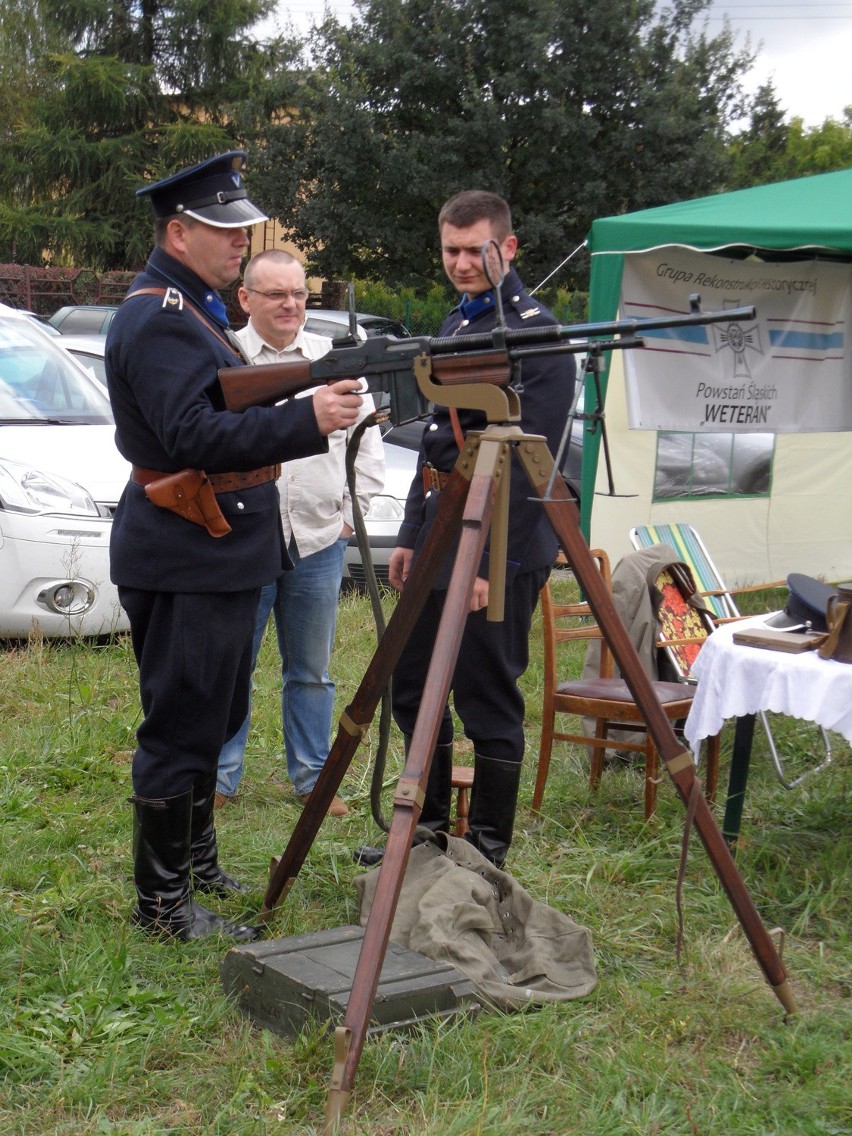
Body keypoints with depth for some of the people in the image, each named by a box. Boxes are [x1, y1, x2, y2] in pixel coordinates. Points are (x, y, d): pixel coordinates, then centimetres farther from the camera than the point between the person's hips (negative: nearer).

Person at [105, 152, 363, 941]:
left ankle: (198, 865, 35)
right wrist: (305, 419, -34)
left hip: (215, 554, 11)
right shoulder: (157, 321, -17)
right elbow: (196, 438, -28)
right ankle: (161, 903, 5)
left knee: (210, 720, 20)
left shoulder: (192, 310, 16)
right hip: (184, 558, -11)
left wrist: (313, 408, 13)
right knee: (182, 728, -4)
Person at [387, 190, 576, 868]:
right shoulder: (456, 325, 16)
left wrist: (490, 559, -21)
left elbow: (530, 460, -18)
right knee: (412, 687, 15)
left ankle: (487, 855, 12)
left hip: (501, 548, -9)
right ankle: (430, 828, 30)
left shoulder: (535, 334, -13)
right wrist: (411, 535, 18)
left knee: (489, 702, -1)